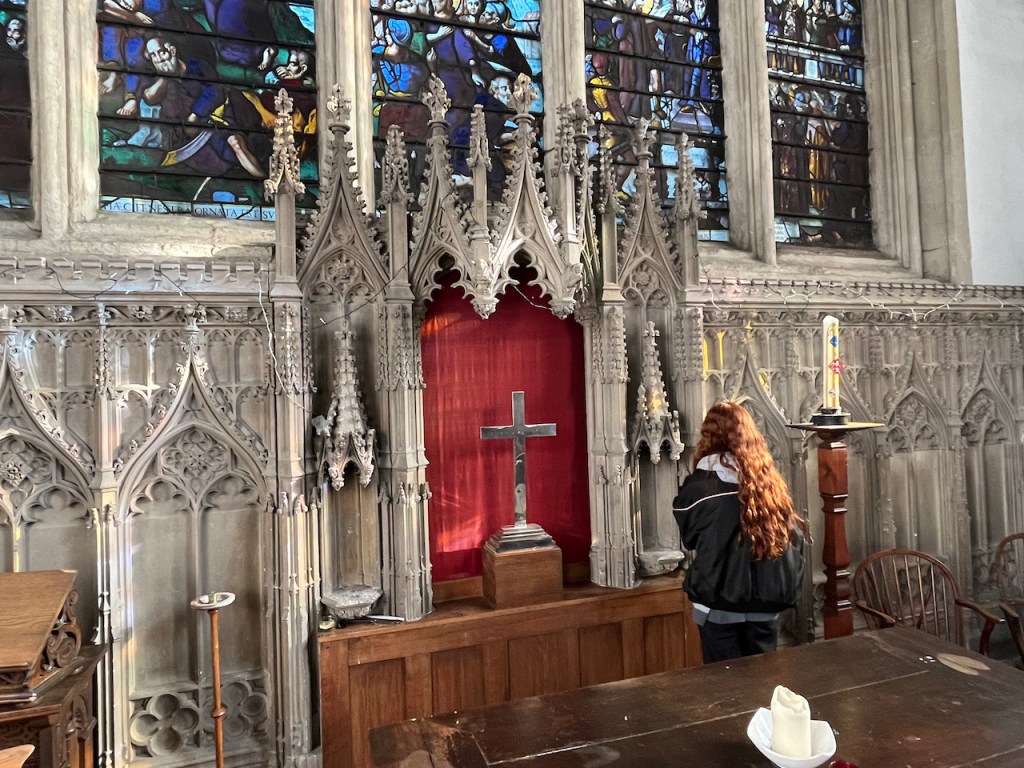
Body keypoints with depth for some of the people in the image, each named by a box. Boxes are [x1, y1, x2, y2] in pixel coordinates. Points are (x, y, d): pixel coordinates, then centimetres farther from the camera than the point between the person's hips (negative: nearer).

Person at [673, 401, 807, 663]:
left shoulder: (700, 486, -14)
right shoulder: (770, 480, -2)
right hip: (766, 603, 4)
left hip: (720, 605, -4)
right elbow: (795, 537, 3)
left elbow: (689, 536, 0)